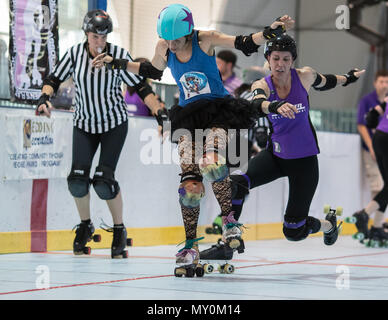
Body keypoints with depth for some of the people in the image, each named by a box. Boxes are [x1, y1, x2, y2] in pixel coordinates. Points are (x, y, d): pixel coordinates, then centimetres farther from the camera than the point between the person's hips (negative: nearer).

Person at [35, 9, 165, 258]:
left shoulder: (118, 55, -14)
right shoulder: (75, 54, -7)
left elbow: (140, 86, -11)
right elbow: (55, 79, 1)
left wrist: (159, 111, -21)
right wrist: (45, 97, -18)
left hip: (115, 124, -3)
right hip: (84, 124, 3)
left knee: (104, 180, -15)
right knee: (78, 179, -9)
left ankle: (119, 230, 6)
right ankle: (85, 226, 17)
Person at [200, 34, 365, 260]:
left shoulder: (305, 76, -9)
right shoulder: (262, 85, -11)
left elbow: (323, 83, 15)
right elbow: (258, 102, -36)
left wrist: (349, 78, 26)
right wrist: (276, 106, -57)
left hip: (304, 159, -2)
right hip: (275, 154, 2)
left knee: (294, 231, -2)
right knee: (234, 185, -25)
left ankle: (328, 224, 32)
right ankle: (227, 245, -12)